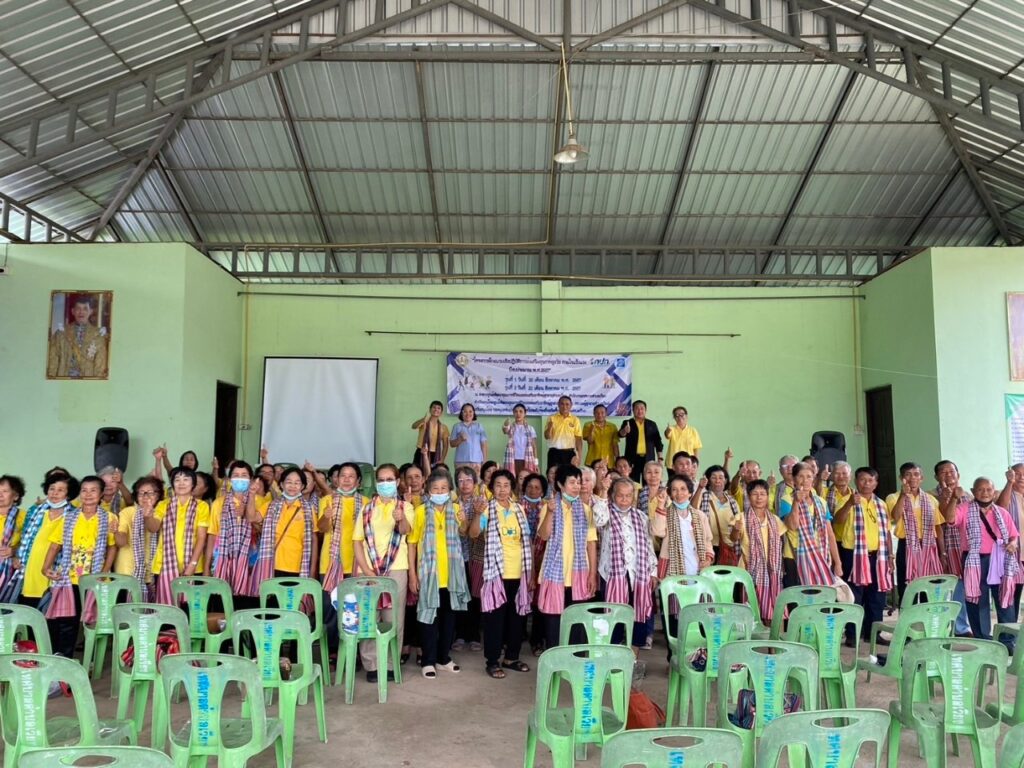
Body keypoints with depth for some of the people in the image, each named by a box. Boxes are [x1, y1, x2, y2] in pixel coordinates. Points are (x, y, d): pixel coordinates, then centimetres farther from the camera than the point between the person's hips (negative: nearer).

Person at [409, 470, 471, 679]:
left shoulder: (455, 509, 3)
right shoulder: (421, 511, -7)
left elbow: (463, 532, 17)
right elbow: (412, 542, -5)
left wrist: (464, 521, -6)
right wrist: (412, 573, -9)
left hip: (451, 573, 4)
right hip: (428, 573, -4)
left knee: (449, 616, 12)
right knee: (429, 616, 3)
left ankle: (443, 658, 25)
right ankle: (428, 661, 13)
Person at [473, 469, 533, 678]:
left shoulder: (519, 509, 8)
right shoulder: (487, 509, -4)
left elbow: (528, 542, 11)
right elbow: (473, 533, -20)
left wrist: (532, 572, 8)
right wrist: (478, 511, -35)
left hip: (518, 573, 4)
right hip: (496, 572, -4)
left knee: (516, 616, 11)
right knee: (495, 616, 0)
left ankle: (511, 657, 24)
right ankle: (492, 661, 10)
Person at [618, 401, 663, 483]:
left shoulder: (652, 424, 11)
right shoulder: (627, 423, 6)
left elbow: (658, 442, 11)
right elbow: (620, 434, -12)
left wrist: (659, 458, 4)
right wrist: (625, 431, -36)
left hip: (649, 459, 1)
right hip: (633, 458, -1)